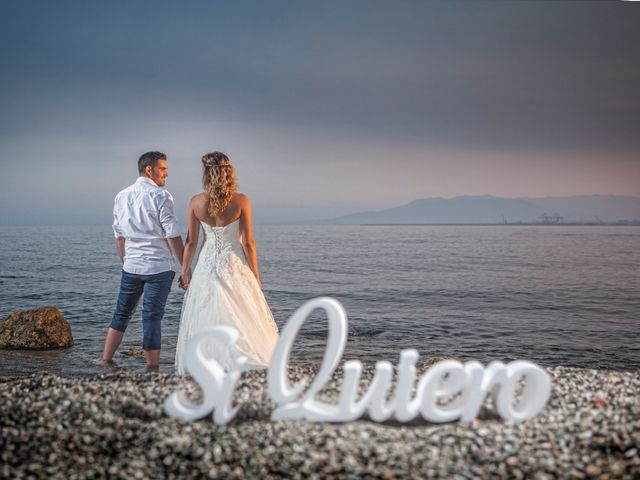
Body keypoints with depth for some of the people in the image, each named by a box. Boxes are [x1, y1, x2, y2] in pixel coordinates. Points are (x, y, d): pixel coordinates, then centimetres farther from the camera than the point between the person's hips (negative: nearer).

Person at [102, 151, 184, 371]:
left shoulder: (121, 196, 9)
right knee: (152, 317, -2)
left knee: (122, 313, 16)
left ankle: (106, 361, 20)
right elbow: (173, 237, -12)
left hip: (131, 267, 5)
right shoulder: (161, 196, -9)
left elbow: (119, 236, 13)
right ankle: (152, 369, 3)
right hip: (159, 268, -5)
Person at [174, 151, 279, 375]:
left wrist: (185, 270, 14)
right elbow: (248, 242, -8)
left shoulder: (196, 202, -4)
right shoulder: (241, 201, -10)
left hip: (206, 266, 2)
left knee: (205, 320, 11)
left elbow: (191, 241, 1)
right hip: (235, 265, -2)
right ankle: (249, 364, 0)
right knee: (242, 321, 5)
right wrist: (255, 275, 1)